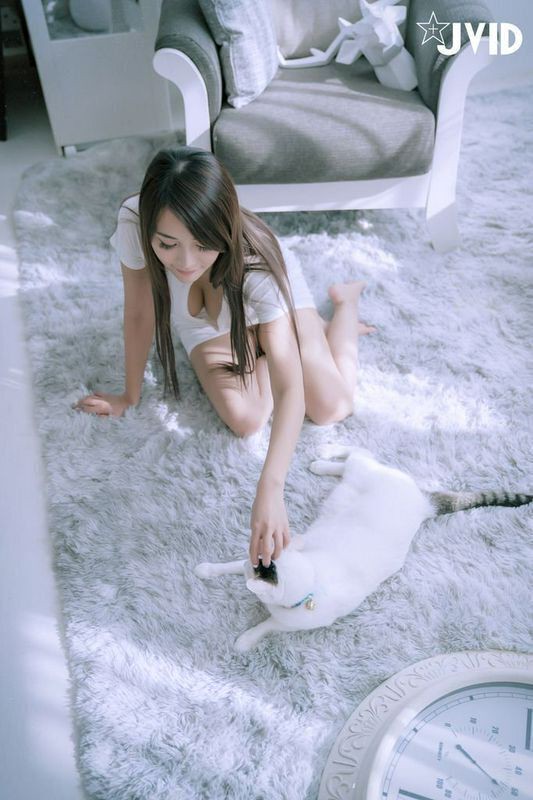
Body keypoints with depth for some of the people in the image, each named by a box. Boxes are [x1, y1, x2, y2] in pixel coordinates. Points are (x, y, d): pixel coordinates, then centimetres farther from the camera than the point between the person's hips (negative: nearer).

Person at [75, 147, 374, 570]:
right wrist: (131, 395, -9)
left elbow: (289, 388, -46)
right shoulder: (133, 225, -38)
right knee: (243, 419, -15)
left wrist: (270, 490, -56)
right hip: (208, 321, 2)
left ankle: (346, 301, 20)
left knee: (331, 408, -8)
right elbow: (139, 313, -21)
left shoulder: (256, 260, -43)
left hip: (270, 297, -2)